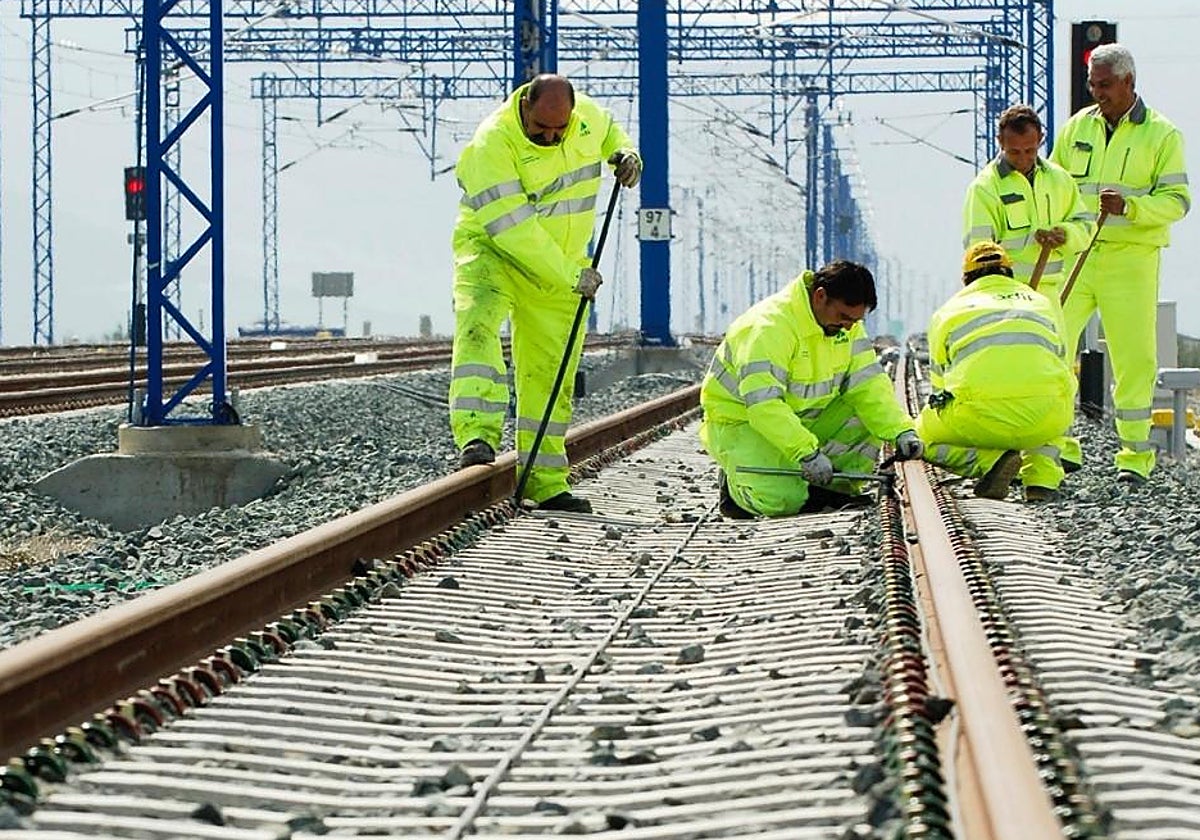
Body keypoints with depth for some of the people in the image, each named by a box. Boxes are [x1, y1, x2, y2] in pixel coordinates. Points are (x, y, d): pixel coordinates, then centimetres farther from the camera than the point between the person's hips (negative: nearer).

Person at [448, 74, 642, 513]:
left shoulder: (587, 114, -5)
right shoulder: (492, 144, -25)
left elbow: (608, 130, 23)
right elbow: (511, 228, -28)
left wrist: (624, 152, -1)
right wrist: (572, 274, -27)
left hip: (560, 270, 5)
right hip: (492, 252, -5)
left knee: (550, 372, 7)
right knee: (477, 325, -33)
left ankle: (546, 481, 14)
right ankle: (477, 437, -42)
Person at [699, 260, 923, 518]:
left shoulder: (847, 325, -3)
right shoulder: (769, 325, -29)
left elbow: (868, 385, -4)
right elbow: (762, 403, -36)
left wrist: (901, 431, -20)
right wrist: (807, 452, -43)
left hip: (804, 419, 7)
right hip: (741, 424, -7)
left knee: (871, 418, -13)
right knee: (782, 499, -29)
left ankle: (832, 491, 0)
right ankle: (735, 487, 3)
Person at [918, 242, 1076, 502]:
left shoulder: (946, 312, 27)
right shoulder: (1045, 304, 32)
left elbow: (940, 387, 33)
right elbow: (1066, 379, 40)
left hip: (979, 415, -2)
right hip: (1046, 417, 2)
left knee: (922, 438, 26)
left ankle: (989, 460, -1)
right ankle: (1042, 479, 13)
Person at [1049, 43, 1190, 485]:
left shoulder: (1162, 135, 1)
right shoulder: (1077, 127, 12)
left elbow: (1177, 200, -5)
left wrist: (1128, 206, -21)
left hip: (1131, 261, -3)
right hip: (1073, 255, 3)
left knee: (1133, 357, -1)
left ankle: (1136, 452, 10)